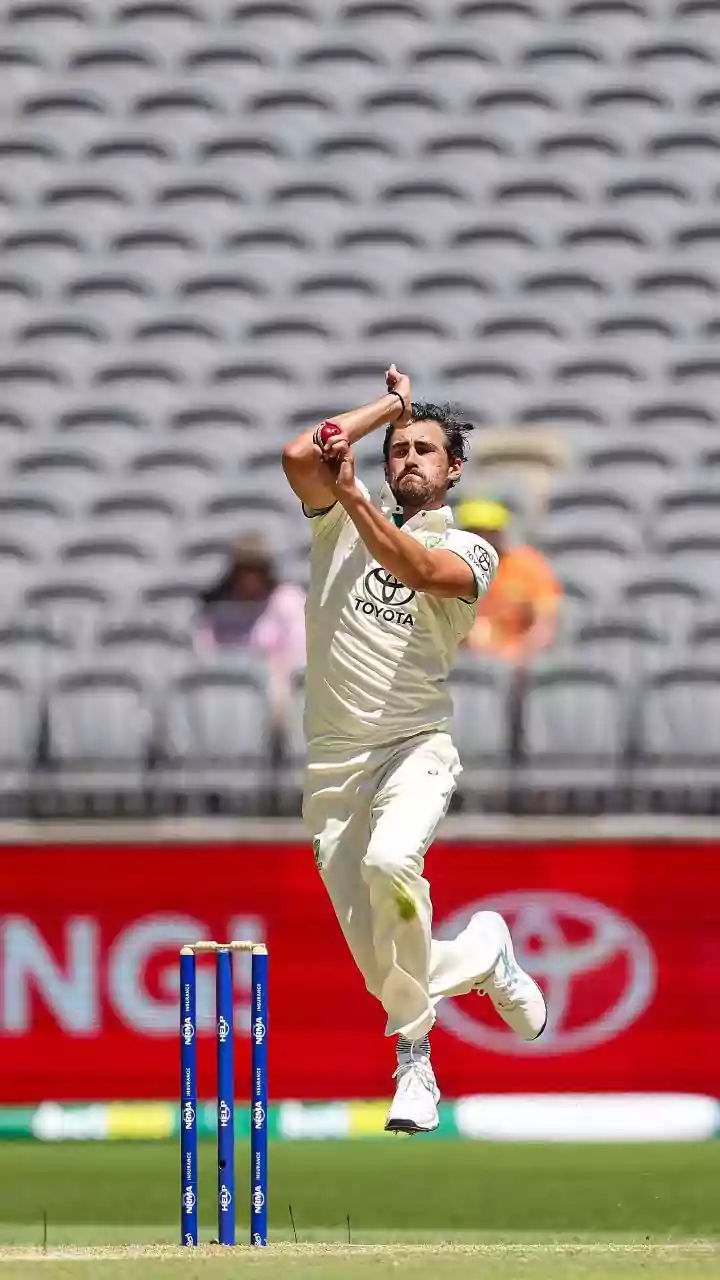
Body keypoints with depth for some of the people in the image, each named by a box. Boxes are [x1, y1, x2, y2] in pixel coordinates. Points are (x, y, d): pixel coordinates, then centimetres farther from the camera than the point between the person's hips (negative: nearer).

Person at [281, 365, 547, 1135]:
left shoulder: (469, 552, 4)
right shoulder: (341, 518, 11)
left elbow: (418, 569, -19)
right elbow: (299, 456, -8)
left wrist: (352, 495, -30)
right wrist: (389, 405, 4)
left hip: (413, 750, -3)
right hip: (332, 765, 3)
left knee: (390, 863, -37)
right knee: (387, 972, -1)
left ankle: (414, 1057, -19)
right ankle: (483, 952, 32)